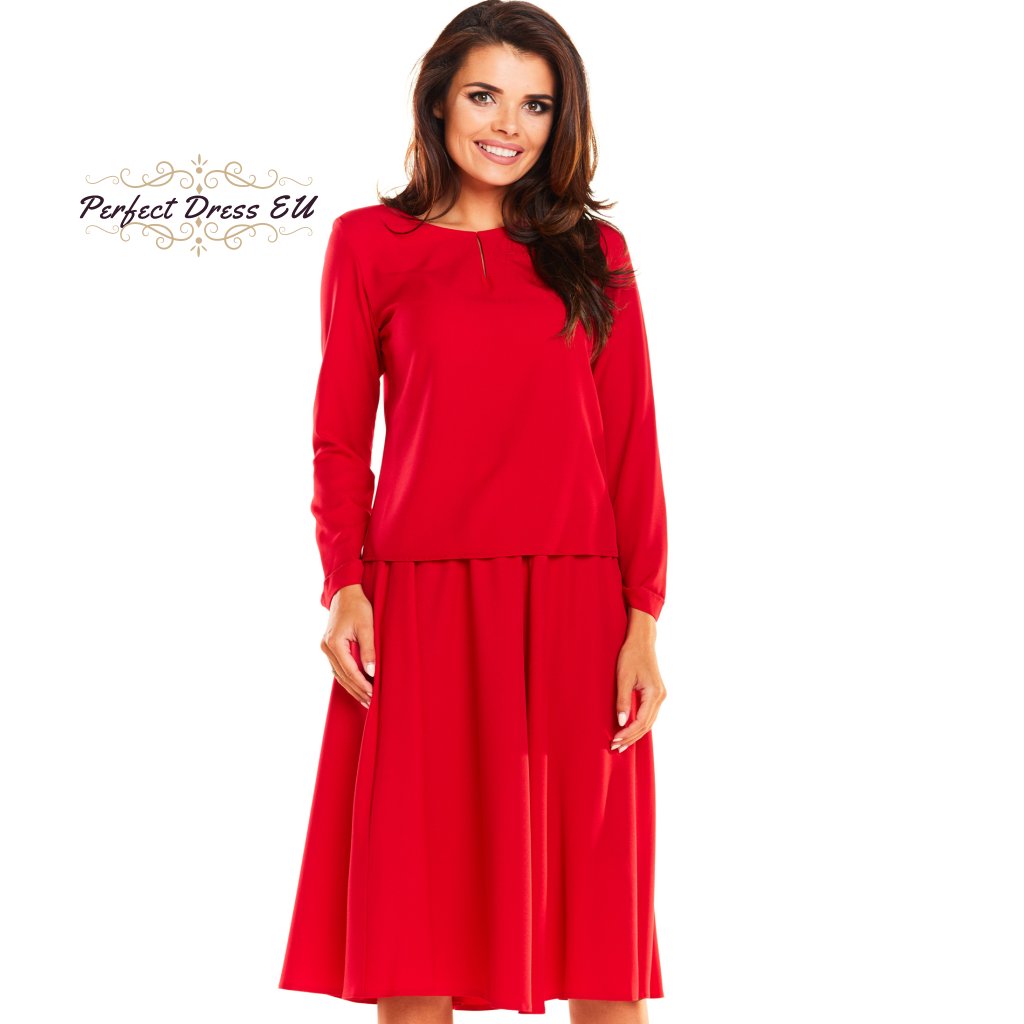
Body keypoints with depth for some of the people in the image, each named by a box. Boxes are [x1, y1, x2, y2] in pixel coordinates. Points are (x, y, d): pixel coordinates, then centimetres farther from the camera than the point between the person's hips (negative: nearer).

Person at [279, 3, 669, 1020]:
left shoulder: (594, 252, 10)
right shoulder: (368, 242, 7)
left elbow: (631, 446, 7)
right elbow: (341, 436, 7)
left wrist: (643, 619, -2)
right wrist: (344, 586, -7)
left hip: (573, 612, 1)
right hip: (423, 604, -1)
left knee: (595, 922, 3)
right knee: (417, 916, 1)